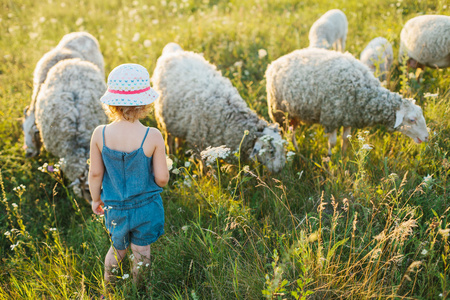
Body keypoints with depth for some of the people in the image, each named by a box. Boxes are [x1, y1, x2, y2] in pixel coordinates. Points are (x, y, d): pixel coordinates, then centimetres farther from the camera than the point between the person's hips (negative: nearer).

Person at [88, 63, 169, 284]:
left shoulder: (100, 134, -16)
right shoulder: (153, 137, -22)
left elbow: (95, 174, -6)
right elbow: (162, 179, -16)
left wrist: (95, 199, 11)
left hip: (115, 207, 2)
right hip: (146, 208, -2)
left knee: (118, 249, 27)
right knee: (141, 253, 21)